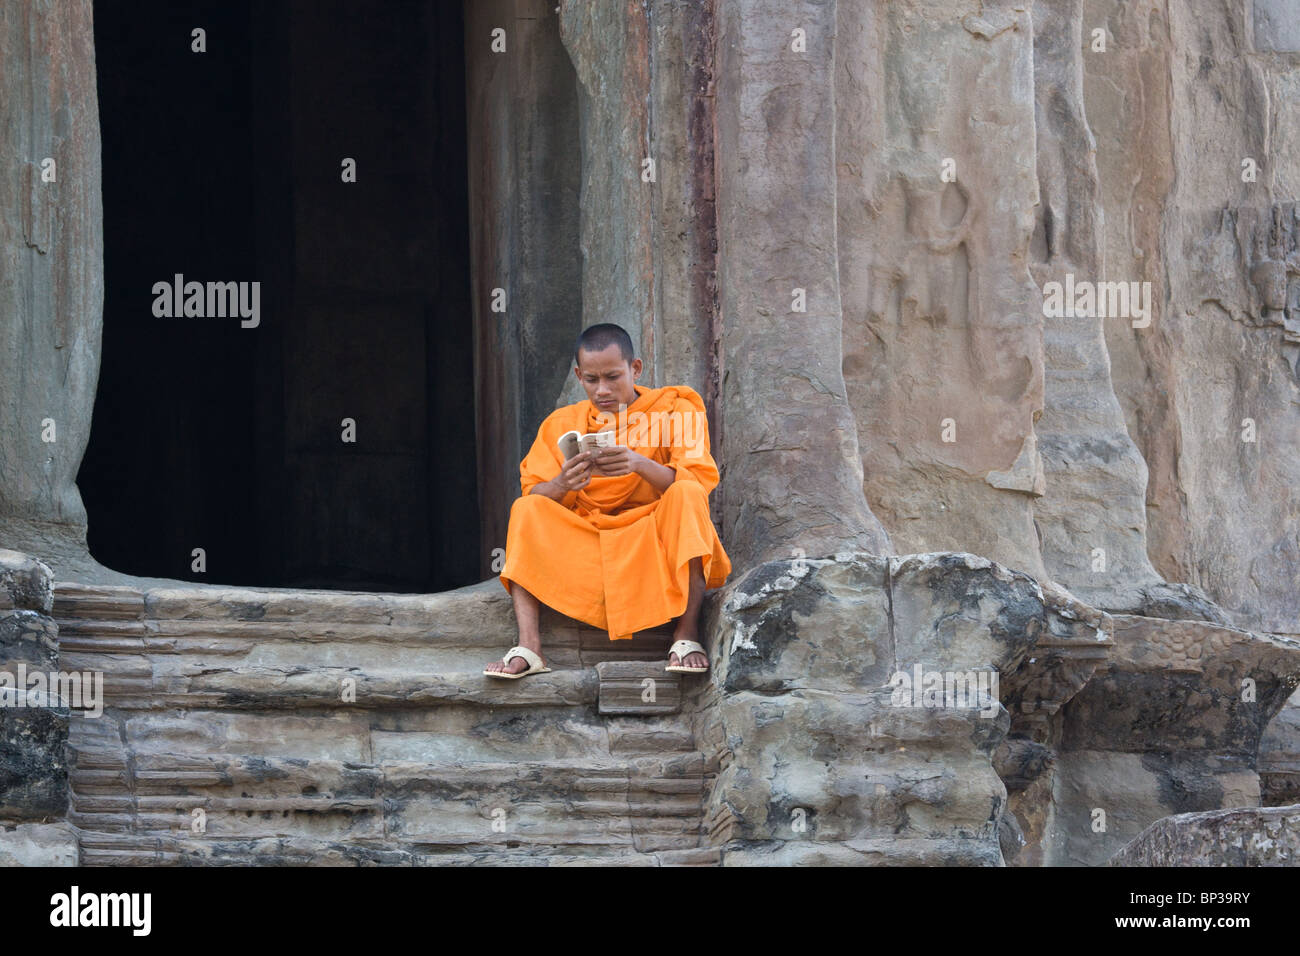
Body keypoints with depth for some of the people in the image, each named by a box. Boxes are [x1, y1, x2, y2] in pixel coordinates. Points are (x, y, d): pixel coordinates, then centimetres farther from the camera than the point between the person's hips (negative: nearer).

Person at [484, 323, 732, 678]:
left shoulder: (675, 410, 0)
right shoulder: (562, 423, 8)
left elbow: (695, 482, -15)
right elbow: (535, 495, -1)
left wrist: (640, 465, -33)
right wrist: (562, 485, -25)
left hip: (654, 543, -3)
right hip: (585, 544, 3)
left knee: (686, 495, -30)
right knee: (526, 511, -18)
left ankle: (687, 633, -34)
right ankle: (527, 646, -31)